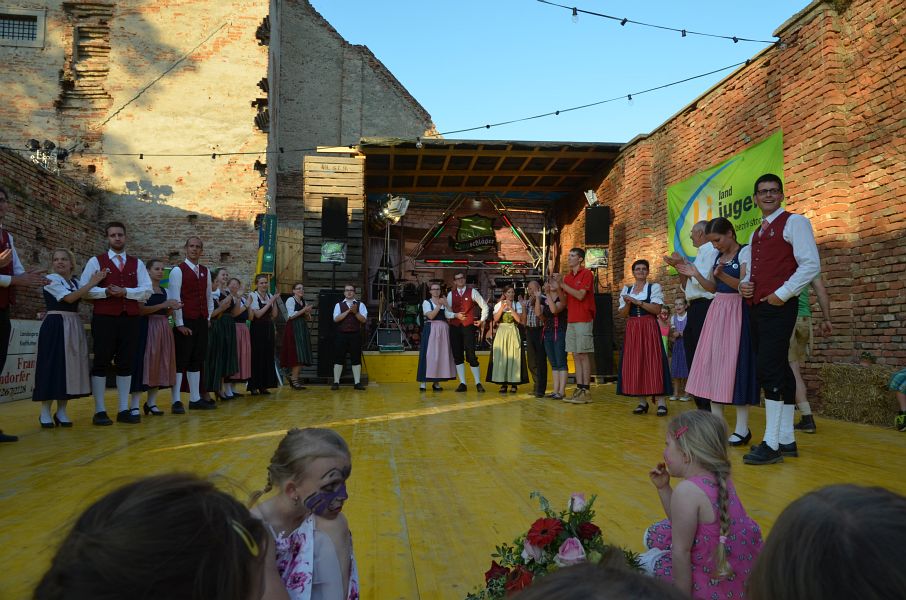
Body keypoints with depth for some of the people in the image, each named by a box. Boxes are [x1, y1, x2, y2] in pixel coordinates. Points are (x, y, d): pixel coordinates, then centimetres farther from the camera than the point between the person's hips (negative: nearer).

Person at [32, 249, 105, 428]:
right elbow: (69, 298, -16)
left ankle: (61, 411, 12)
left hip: (74, 327, 6)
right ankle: (45, 413, 2)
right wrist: (91, 283, -16)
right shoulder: (51, 279, -4)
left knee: (70, 367, 5)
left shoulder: (75, 282, 15)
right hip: (55, 327, -6)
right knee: (52, 366, -6)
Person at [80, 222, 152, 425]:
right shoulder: (96, 261, 6)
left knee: (126, 364, 6)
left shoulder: (137, 264, 13)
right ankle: (99, 411, 6)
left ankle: (124, 410, 13)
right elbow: (83, 288, -1)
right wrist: (105, 291, -16)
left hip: (130, 318, 3)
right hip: (104, 318, -3)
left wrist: (125, 291, -11)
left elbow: (147, 290, 4)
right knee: (101, 363, 0)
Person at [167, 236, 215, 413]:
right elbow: (174, 298, -10)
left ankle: (195, 399, 16)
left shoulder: (205, 271, 13)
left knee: (197, 361, 10)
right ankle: (176, 401, 2)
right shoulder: (178, 270, -5)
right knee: (180, 361, -3)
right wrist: (179, 324, -13)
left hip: (202, 322, 6)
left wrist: (208, 317, 12)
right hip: (185, 322, -6)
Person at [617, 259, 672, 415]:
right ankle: (643, 401, 6)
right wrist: (628, 303, -10)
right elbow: (622, 314, 10)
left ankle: (661, 401, -9)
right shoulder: (626, 290, 14)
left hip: (649, 329, -3)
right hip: (632, 330, 3)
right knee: (634, 363, -1)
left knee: (653, 362, -9)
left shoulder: (654, 287, 5)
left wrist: (638, 302, -14)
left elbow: (657, 309, -8)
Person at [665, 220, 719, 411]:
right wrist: (678, 267, 9)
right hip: (695, 309, 10)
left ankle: (709, 408, -5)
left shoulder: (710, 250, -8)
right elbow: (687, 286, 21)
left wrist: (684, 264, -9)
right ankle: (701, 407, 21)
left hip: (704, 307, -10)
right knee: (693, 360, 13)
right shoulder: (702, 253, 20)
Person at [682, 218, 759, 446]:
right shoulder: (718, 257, 15)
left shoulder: (745, 252, -6)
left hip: (736, 312, -7)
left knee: (735, 363, -8)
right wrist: (696, 275, 0)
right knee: (712, 362, 4)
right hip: (717, 311, 7)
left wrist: (721, 275, -29)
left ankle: (742, 427, -1)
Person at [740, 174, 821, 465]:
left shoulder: (794, 222, -2)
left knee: (769, 370, -13)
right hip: (758, 307, 8)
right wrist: (744, 284, 6)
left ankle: (771, 443, -9)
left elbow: (811, 264, -11)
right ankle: (786, 439, 16)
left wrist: (782, 293, -16)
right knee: (778, 369, 10)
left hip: (779, 307, -8)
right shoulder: (756, 234, 21)